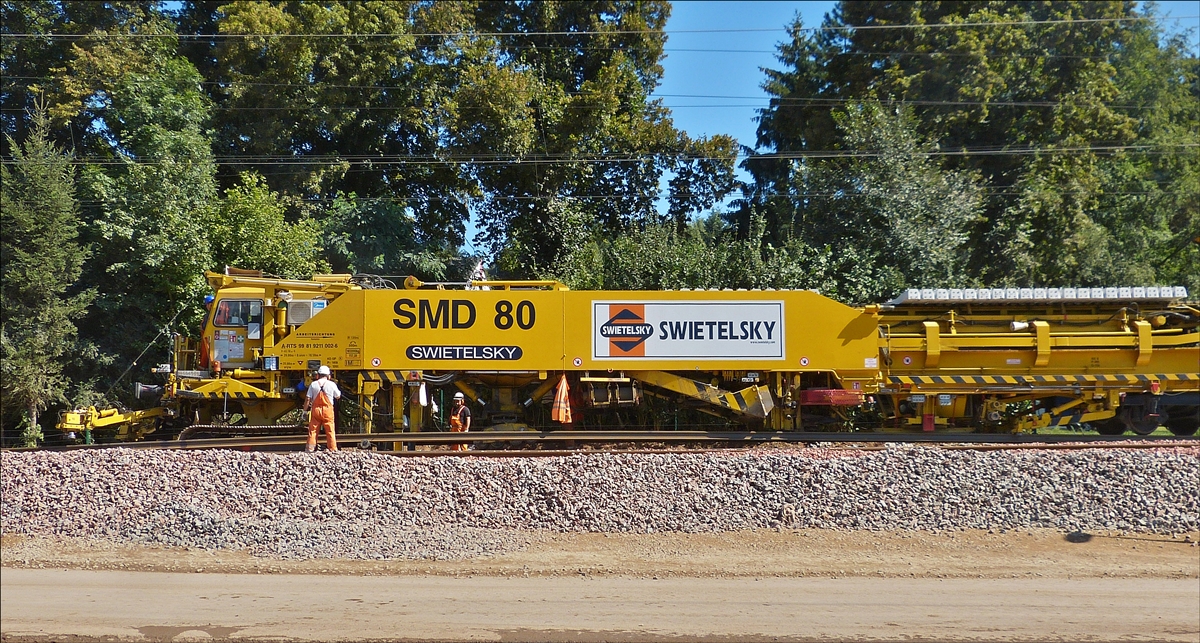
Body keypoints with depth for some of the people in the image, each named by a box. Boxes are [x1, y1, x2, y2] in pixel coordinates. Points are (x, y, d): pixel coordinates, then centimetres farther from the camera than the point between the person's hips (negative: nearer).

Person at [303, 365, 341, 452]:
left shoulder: (313, 384, 0)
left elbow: (308, 399, -2)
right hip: (327, 410, -1)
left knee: (313, 430, 8)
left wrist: (305, 410, 7)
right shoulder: (332, 384, -3)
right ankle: (333, 449, 4)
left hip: (316, 409, 1)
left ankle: (310, 448, 8)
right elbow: (338, 397, 9)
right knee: (330, 431, 3)